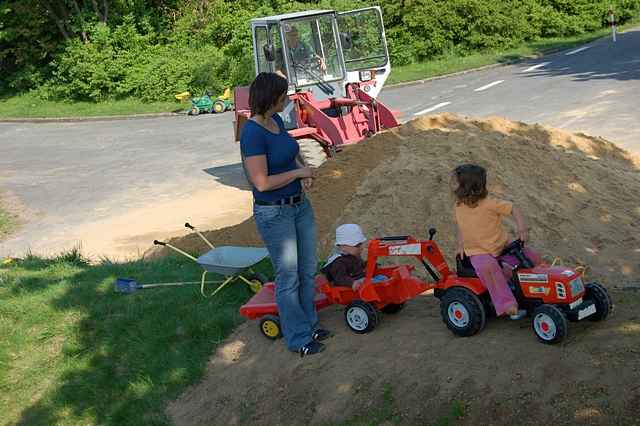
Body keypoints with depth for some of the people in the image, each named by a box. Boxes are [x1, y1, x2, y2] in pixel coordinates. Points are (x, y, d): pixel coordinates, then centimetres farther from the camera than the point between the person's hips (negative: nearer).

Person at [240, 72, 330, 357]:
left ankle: (308, 325, 34)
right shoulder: (252, 134, -23)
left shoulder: (276, 121, 3)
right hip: (274, 213, -9)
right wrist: (298, 172, -14)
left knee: (308, 270, 18)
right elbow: (262, 183, -25)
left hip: (299, 205, 9)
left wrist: (304, 172, 1)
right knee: (288, 277, 4)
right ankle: (298, 339, 19)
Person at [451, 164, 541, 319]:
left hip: (501, 247, 0)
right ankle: (507, 305, -32)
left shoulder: (489, 204, -16)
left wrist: (522, 229, -28)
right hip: (478, 252, 0)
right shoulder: (458, 207, -1)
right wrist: (460, 245, 7)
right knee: (487, 267, -36)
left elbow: (514, 209, -14)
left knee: (532, 257, -14)